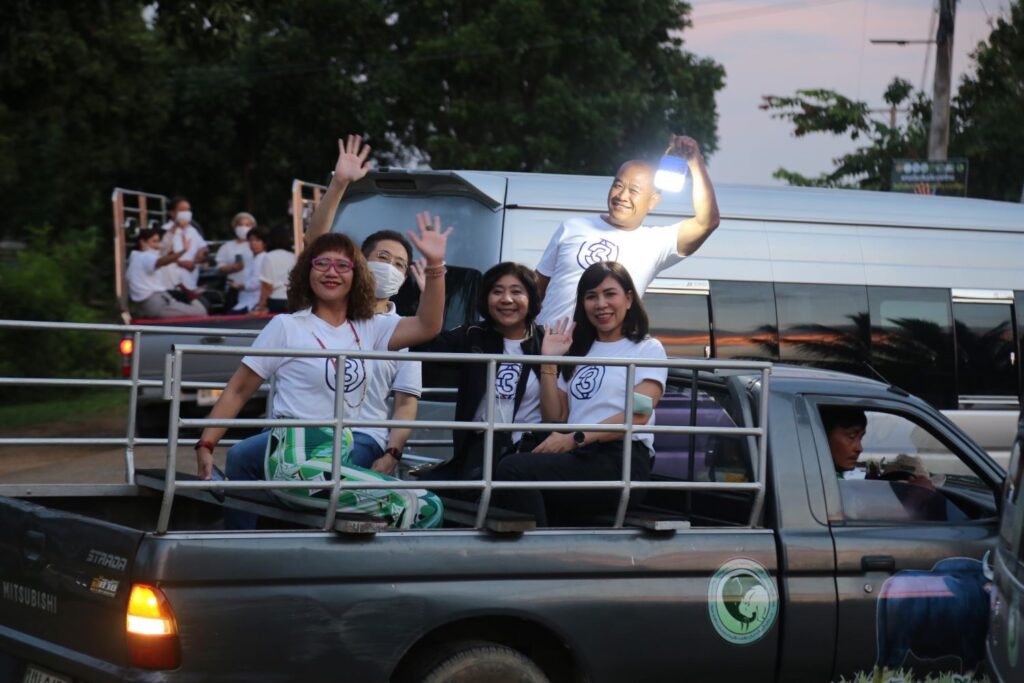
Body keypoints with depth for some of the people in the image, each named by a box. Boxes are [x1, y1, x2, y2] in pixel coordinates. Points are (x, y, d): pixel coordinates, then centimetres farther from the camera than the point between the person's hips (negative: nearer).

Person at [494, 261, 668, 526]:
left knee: (513, 469, -30)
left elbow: (639, 414, -6)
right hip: (578, 458, 5)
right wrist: (549, 363, 10)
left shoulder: (647, 349, 11)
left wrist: (575, 439, -17)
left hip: (622, 463, -5)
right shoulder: (579, 351, 27)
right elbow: (555, 420, 20)